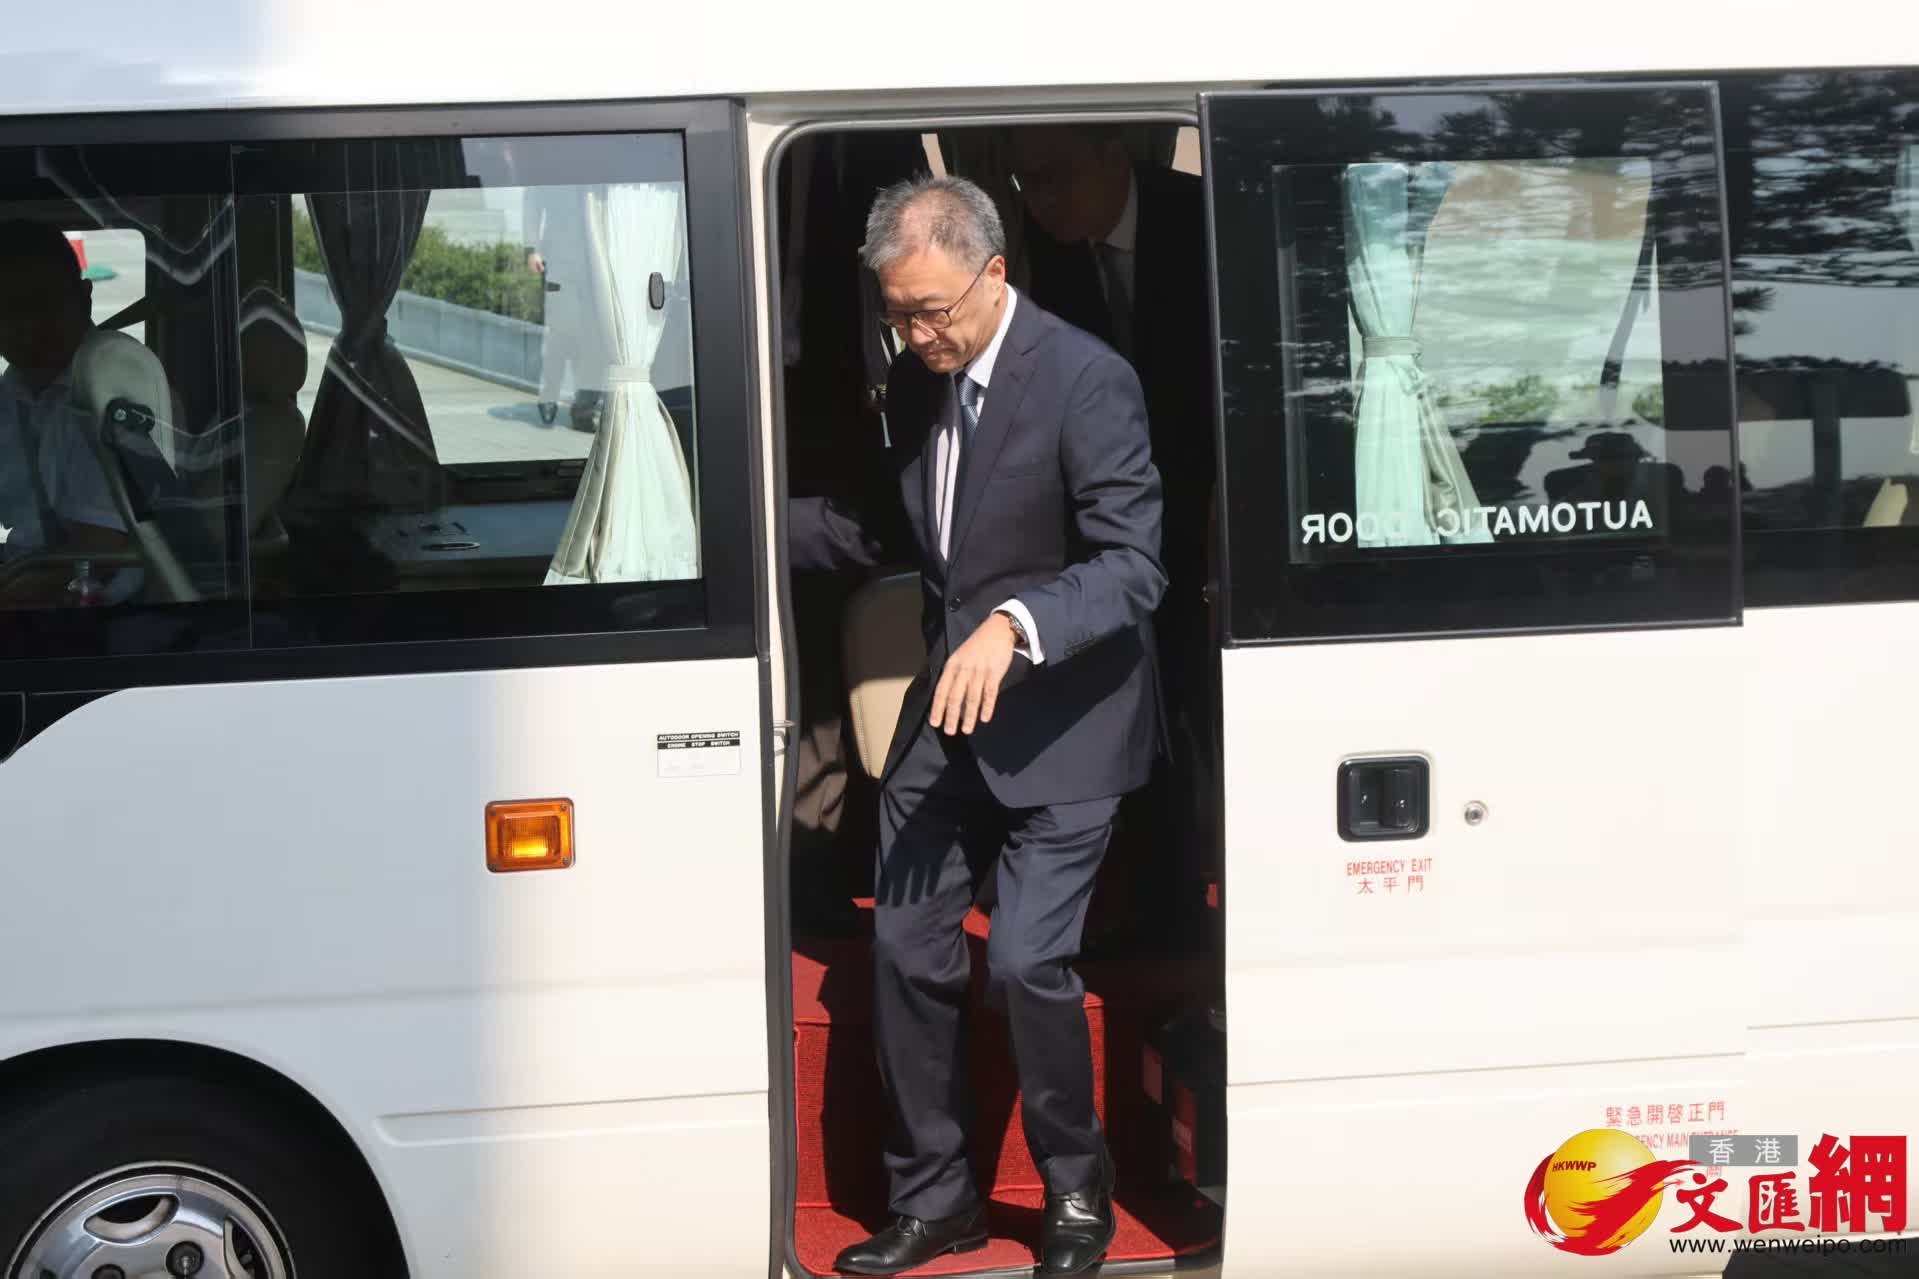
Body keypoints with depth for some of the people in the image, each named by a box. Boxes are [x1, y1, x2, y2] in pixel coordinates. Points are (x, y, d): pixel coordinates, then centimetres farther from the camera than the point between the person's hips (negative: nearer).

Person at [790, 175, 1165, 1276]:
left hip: (1061, 720, -7)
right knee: (909, 949, 7)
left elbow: (1131, 568, -21)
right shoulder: (917, 381, 5)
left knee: (1027, 961, -11)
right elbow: (883, 525, 18)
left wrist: (1016, 625, -36)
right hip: (948, 707, 7)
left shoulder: (1087, 381, -18)